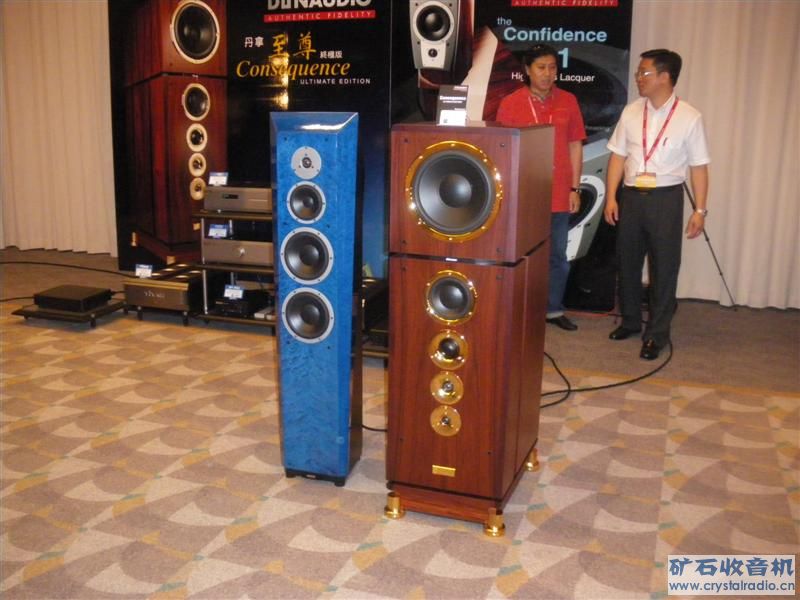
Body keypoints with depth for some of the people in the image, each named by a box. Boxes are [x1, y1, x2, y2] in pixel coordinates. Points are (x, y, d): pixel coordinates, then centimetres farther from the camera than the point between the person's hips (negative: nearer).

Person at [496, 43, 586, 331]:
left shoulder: (568, 101, 4)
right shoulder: (510, 103, -4)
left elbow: (575, 147, 7)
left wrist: (575, 188, 3)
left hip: (558, 194, 3)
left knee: (557, 256, 12)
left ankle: (553, 309, 26)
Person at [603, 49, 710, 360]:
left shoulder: (689, 117, -6)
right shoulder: (631, 112, 3)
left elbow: (698, 166, -4)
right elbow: (618, 156, 5)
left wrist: (700, 209, -7)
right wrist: (611, 196, -1)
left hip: (666, 197, -3)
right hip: (631, 194, 4)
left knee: (664, 266, 3)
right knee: (627, 262, 14)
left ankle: (656, 334, 16)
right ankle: (630, 321, 33)